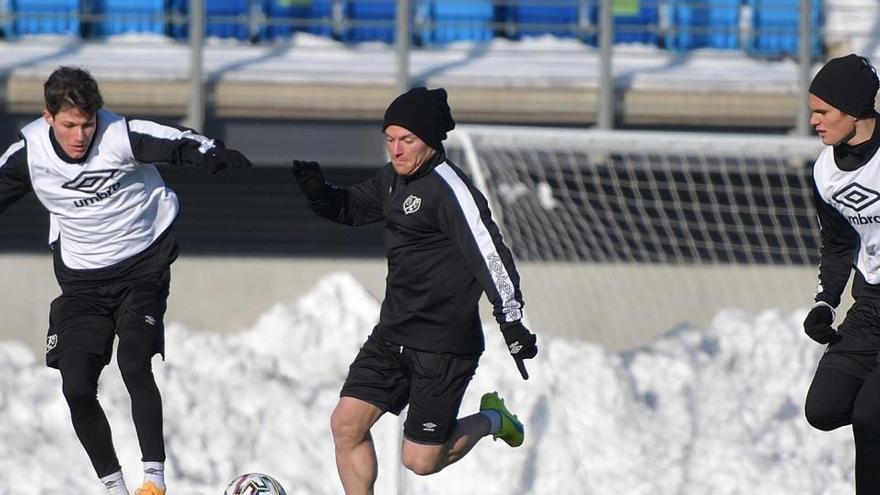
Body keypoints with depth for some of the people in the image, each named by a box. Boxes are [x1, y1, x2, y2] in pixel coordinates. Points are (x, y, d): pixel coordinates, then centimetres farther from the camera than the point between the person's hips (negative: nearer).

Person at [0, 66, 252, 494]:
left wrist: (216, 156, -53)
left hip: (142, 269, -4)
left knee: (134, 363, -23)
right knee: (76, 387, -7)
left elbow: (180, 145, -32)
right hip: (82, 282, 4)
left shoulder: (122, 137, -20)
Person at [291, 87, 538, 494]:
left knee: (420, 460, -1)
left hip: (444, 346, -8)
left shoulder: (449, 189, -18)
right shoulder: (394, 179, 8)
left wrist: (512, 324, -26)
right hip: (392, 336, 8)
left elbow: (489, 253, -22)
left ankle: (490, 420, 28)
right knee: (346, 425, -1)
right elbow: (349, 208, 23)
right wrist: (317, 190, 0)